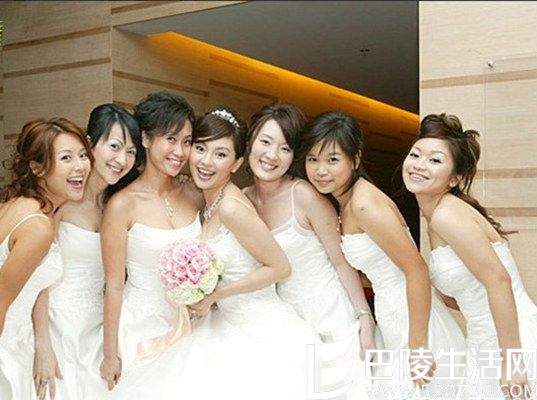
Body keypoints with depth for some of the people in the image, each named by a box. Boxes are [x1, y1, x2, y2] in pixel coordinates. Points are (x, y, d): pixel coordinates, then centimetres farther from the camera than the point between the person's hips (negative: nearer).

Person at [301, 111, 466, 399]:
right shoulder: (345, 203, 8)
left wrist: (418, 348, -21)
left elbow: (417, 270, -23)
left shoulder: (364, 203, -20)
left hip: (411, 319, -9)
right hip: (392, 319, 9)